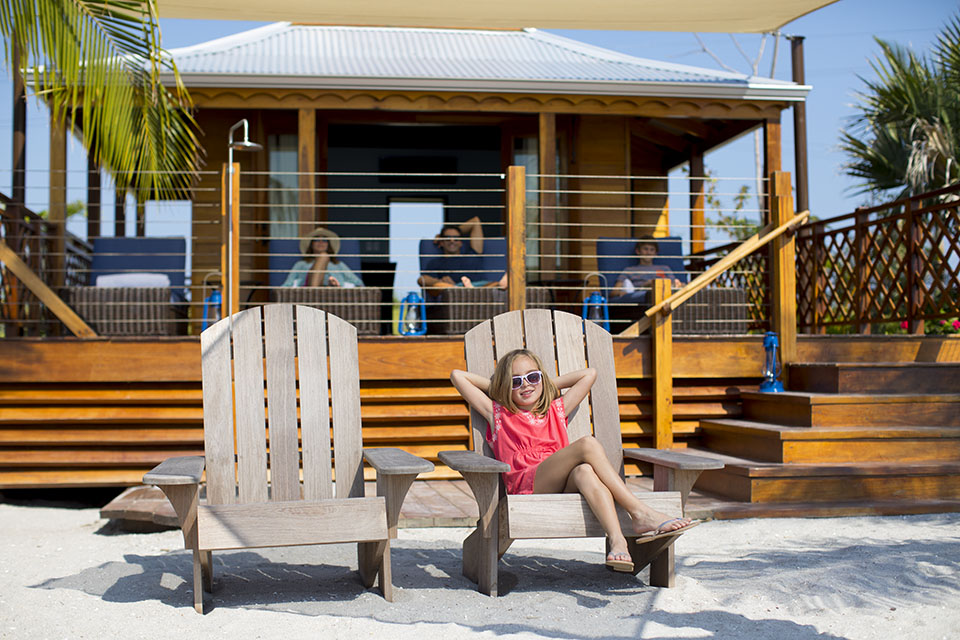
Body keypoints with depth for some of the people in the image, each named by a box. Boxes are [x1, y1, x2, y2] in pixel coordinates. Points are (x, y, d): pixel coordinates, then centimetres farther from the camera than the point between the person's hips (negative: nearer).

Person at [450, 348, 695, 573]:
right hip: (528, 486, -3)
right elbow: (457, 375, 21)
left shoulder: (555, 411, 30)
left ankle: (617, 541, -55)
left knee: (584, 471, -37)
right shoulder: (498, 414, 21)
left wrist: (549, 385, 36)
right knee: (588, 444, -27)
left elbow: (589, 374, 37)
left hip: (564, 487, 4)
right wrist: (495, 387, 31)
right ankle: (641, 513, -34)